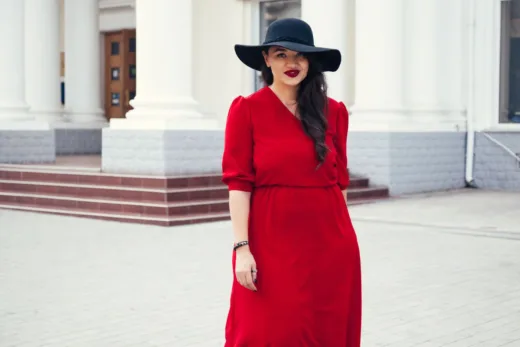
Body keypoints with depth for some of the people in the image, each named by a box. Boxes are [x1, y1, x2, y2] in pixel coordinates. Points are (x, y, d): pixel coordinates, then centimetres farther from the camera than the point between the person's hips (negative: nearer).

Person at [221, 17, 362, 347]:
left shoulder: (333, 112, 7)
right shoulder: (247, 110, -3)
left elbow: (340, 180, 11)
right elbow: (238, 183, -7)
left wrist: (341, 238, 12)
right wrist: (242, 247, -13)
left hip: (329, 243, 3)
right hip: (272, 243, -3)